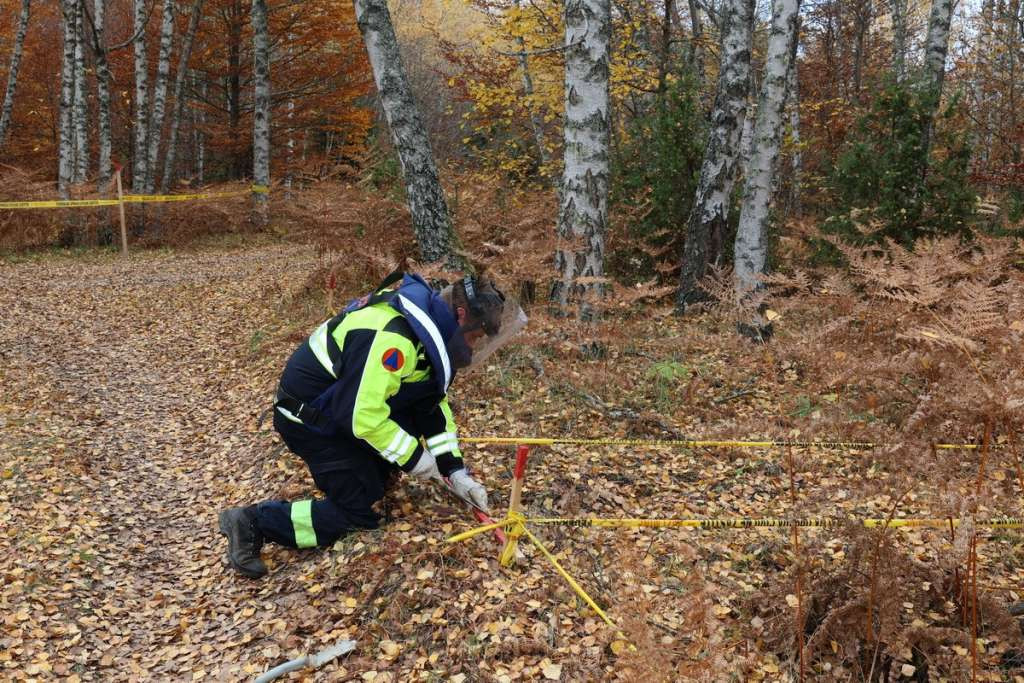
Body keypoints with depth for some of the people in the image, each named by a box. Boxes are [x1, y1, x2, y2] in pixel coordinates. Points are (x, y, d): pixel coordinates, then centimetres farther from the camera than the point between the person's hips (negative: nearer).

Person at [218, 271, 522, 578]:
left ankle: (375, 472, 19)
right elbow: (362, 416, -33)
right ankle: (253, 522, -1)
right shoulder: (393, 337, -33)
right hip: (309, 418, -9)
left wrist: (455, 471, 2)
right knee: (360, 511, -7)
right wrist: (414, 458, -19)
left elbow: (434, 403, 6)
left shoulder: (430, 320, -1)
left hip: (342, 402, 9)